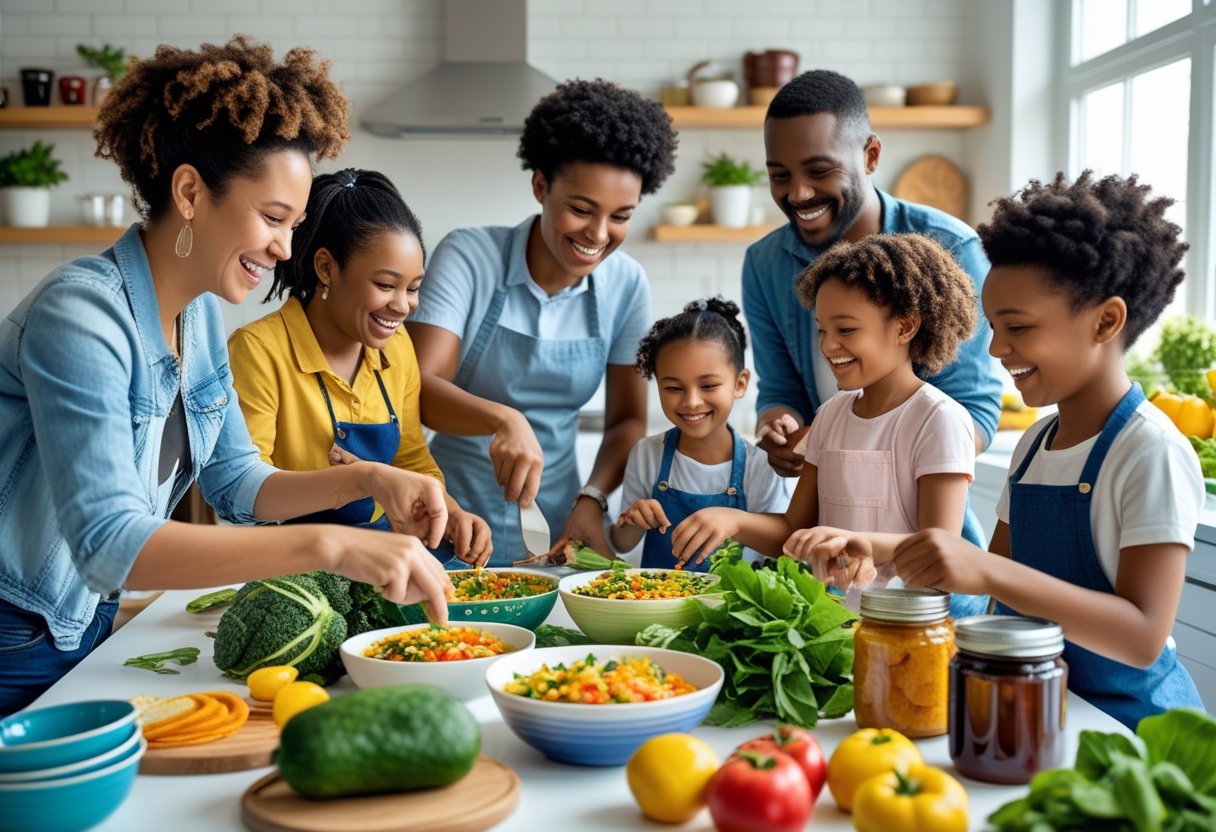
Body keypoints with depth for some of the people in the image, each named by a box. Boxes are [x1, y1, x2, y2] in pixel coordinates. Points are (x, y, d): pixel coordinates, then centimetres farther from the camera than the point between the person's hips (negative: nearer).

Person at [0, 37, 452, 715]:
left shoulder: (201, 314, -1)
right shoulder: (81, 317, -27)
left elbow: (235, 482, 5)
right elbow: (109, 543, -36)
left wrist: (368, 480, -12)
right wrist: (328, 544, -44)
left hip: (88, 627, 8)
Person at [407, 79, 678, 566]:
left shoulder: (627, 284, -1)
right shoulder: (468, 256, -9)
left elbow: (627, 420, 6)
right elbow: (420, 387, -18)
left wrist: (592, 498, -11)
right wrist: (504, 418, -36)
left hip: (557, 530, 3)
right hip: (455, 530, -2)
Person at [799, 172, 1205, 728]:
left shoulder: (1153, 453, -14)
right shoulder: (1036, 441, 9)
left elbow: (1143, 638, -22)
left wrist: (986, 571, -33)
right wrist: (885, 552, 0)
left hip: (1125, 720, -6)